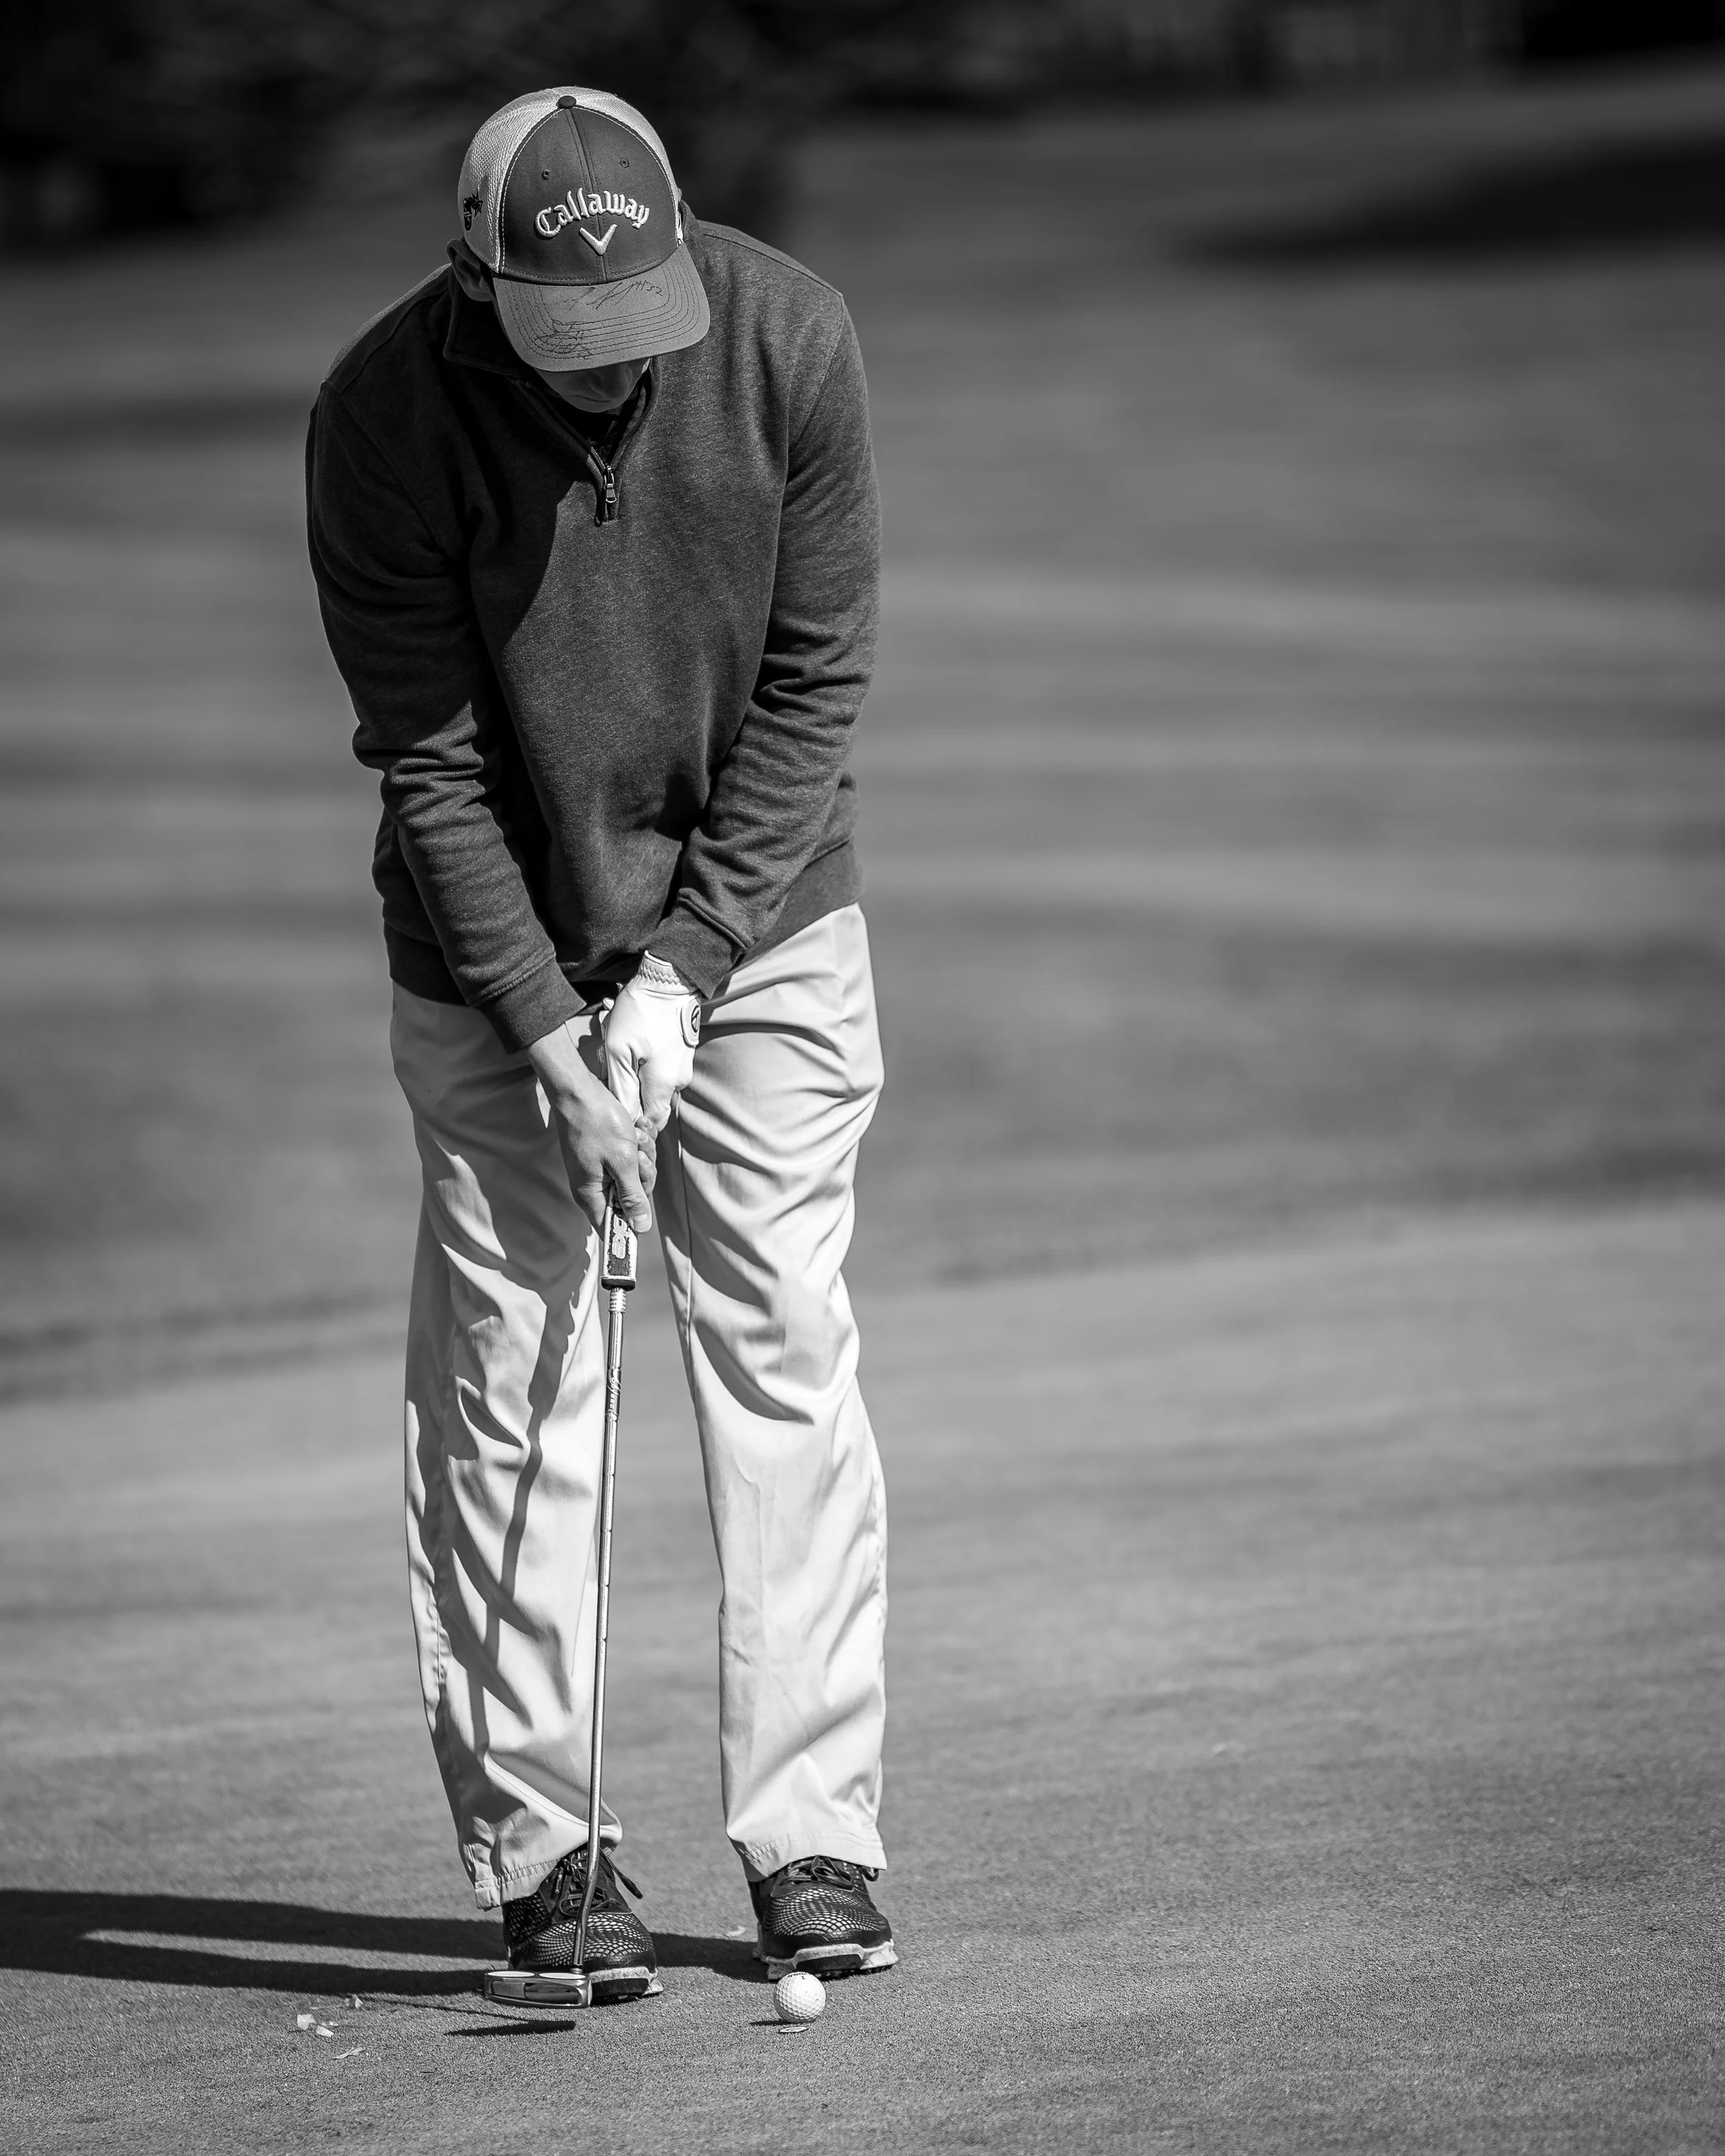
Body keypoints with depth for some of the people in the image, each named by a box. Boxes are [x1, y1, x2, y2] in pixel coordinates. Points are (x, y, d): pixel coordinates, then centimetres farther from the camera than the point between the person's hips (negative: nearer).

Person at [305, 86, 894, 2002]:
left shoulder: (787, 342, -17)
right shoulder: (382, 417, -21)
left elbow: (814, 684, -10)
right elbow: (427, 759, -15)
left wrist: (683, 966, -13)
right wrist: (547, 1023, -19)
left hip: (757, 913, 1)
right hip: (498, 944, -1)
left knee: (784, 1358, -1)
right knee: (505, 1383, -3)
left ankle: (811, 1836, 3)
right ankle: (534, 1845, 4)